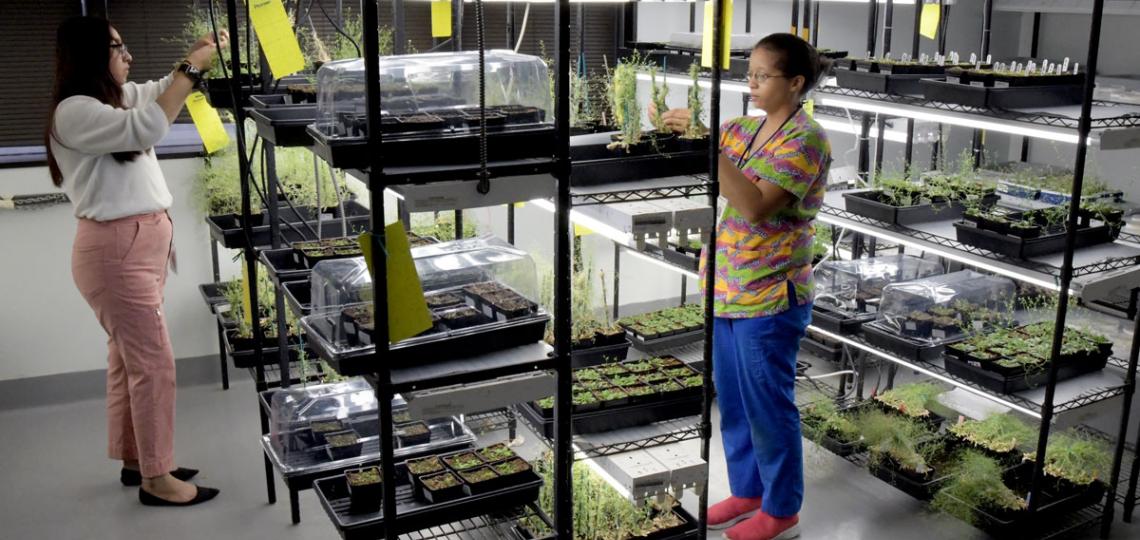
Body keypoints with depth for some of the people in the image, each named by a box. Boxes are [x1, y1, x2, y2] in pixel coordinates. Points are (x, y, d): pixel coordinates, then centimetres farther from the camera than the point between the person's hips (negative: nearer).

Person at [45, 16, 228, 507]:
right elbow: (145, 128, -31)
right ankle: (156, 480, 3)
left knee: (129, 357, 16)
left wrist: (199, 55, 11)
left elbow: (161, 93, 27)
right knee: (153, 362, -6)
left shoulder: (120, 96, 11)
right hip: (114, 250, -10)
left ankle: (135, 460, 28)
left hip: (141, 244, 10)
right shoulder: (73, 112, -17)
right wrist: (192, 68, -25)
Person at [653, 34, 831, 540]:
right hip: (728, 290, 8)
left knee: (768, 406, 6)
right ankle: (747, 490, 37)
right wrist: (674, 126, -15)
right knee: (732, 402, 18)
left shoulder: (806, 139, -15)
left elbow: (756, 207, -26)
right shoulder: (745, 127, 8)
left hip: (769, 298, -8)